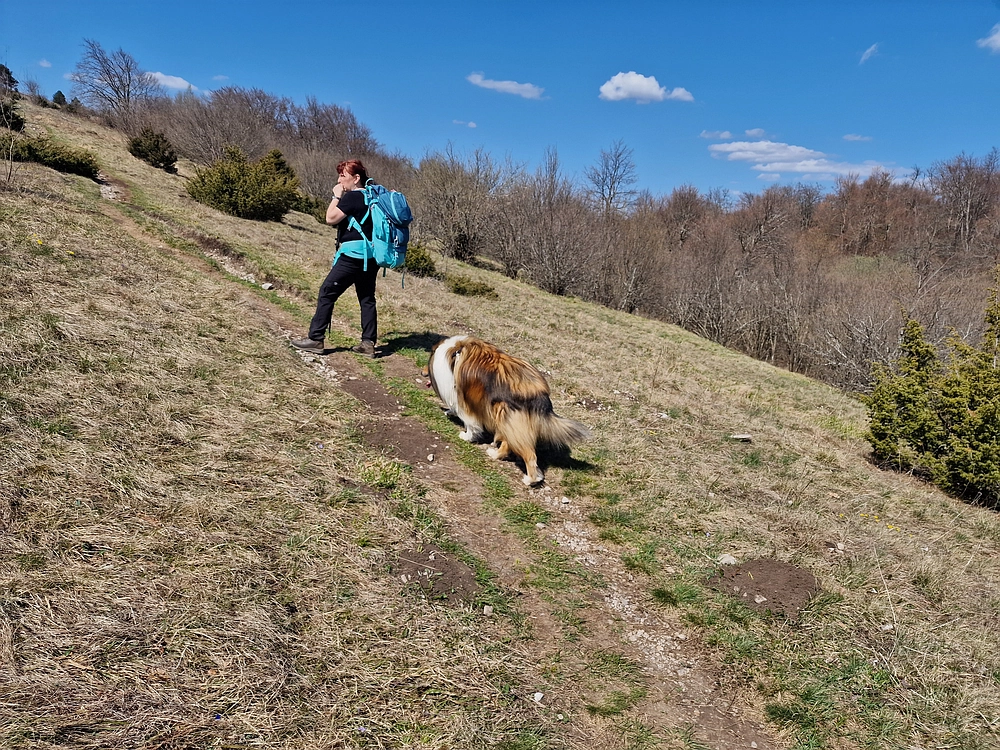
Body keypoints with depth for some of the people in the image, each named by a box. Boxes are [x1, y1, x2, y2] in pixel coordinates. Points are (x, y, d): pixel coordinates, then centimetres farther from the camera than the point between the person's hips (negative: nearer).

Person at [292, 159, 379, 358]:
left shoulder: (352, 197, -11)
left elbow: (331, 219, -10)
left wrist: (336, 197, -2)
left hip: (354, 254, -9)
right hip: (370, 255, 9)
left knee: (327, 293, -3)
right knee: (367, 298, 9)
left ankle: (315, 339, -2)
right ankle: (368, 343, 8)